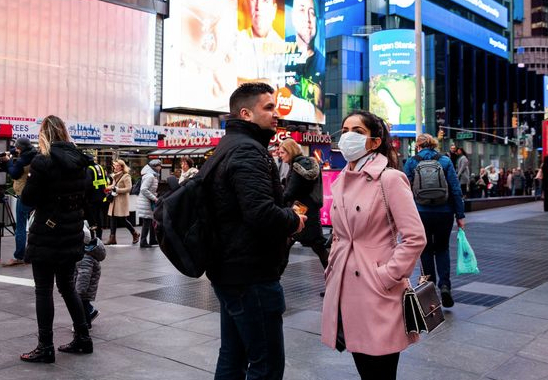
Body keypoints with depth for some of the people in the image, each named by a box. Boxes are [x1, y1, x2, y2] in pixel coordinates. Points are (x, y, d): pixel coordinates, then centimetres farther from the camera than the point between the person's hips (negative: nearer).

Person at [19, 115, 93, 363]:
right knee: (67, 287, 17)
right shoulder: (78, 161, 4)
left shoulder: (42, 162, -14)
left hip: (46, 236, -6)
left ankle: (45, 348, 9)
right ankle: (82, 338, 22)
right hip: (72, 235, 6)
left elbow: (27, 199, -9)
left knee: (43, 290, 4)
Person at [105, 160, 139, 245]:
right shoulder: (115, 176, 15)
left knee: (122, 219, -4)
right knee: (113, 219, 4)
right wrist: (110, 188, 6)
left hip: (122, 201, -8)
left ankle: (135, 234, 14)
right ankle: (112, 238, 8)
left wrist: (116, 189, -18)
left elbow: (128, 188, -17)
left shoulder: (126, 176, -10)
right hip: (114, 200, 8)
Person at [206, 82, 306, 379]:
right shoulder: (248, 149, -17)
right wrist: (294, 221, -10)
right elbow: (262, 213, -30)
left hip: (228, 271, 11)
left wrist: (285, 214, 9)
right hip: (251, 275, -10)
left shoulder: (227, 147, 16)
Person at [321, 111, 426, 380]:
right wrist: (332, 270, 11)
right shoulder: (341, 181, 11)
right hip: (345, 289, 7)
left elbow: (415, 237, -16)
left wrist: (386, 277, -16)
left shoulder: (390, 179, -11)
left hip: (377, 292, -6)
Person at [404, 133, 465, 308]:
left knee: (426, 250, 14)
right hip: (444, 213, 1)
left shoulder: (411, 162, 0)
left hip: (420, 214, -1)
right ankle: (444, 284, -2)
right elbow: (456, 190, -1)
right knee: (442, 249, 17)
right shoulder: (445, 161, 2)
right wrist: (460, 215, 3)